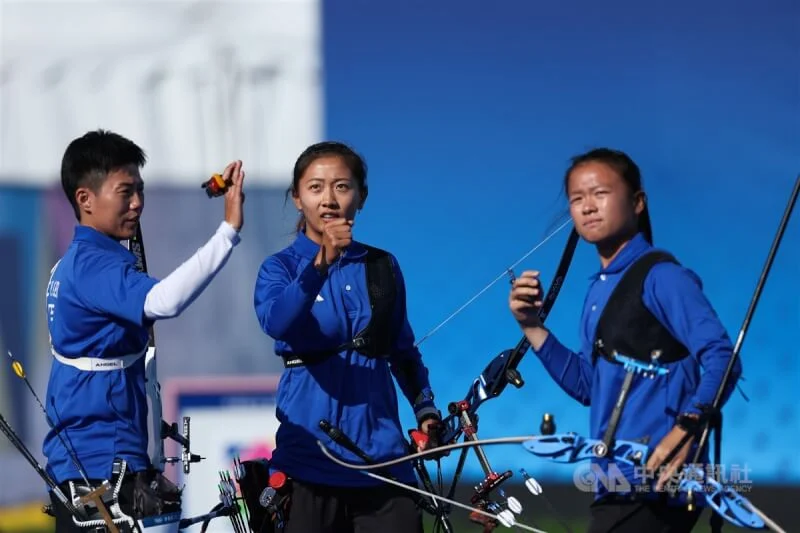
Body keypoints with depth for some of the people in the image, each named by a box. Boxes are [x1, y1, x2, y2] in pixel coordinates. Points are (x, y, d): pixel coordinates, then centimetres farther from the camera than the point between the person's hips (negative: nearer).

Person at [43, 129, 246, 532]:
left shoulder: (76, 262, 16)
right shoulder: (96, 265, -16)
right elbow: (163, 300, -35)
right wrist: (229, 230, -37)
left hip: (80, 461, 10)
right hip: (101, 467, -10)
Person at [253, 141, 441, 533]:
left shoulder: (382, 266, 10)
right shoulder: (281, 267, -1)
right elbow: (276, 322, -23)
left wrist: (425, 409, 7)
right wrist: (321, 263, -37)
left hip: (381, 452, 3)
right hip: (309, 457, -2)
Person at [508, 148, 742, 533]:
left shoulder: (659, 276, -10)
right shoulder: (599, 289, 16)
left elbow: (721, 357, -18)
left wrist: (686, 427, -31)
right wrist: (531, 327, 9)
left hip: (655, 481, -9)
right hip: (618, 485, 9)